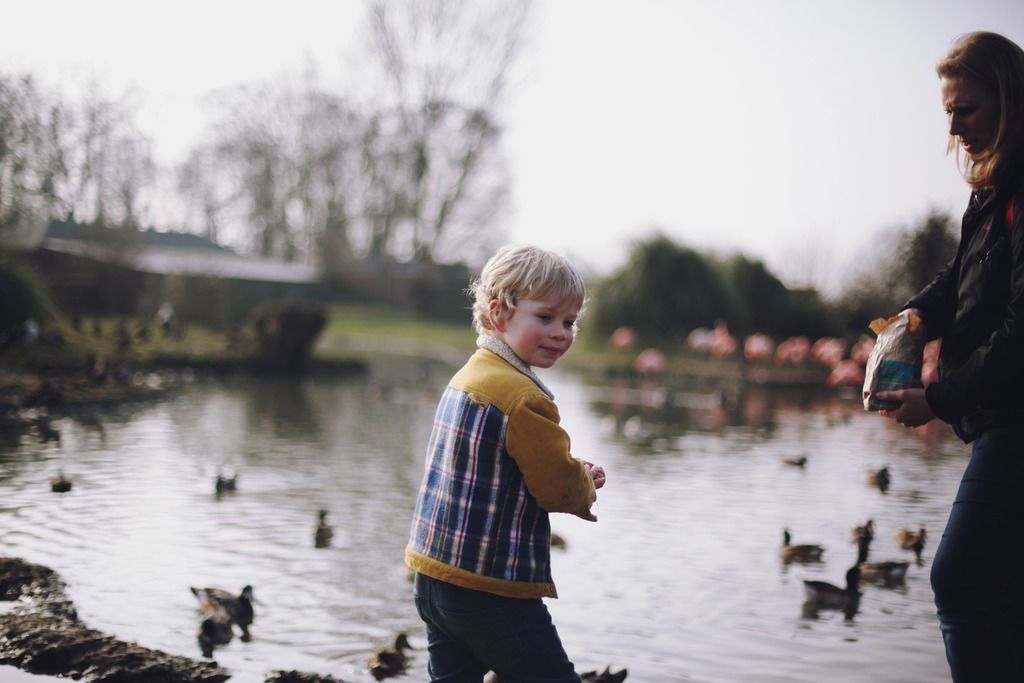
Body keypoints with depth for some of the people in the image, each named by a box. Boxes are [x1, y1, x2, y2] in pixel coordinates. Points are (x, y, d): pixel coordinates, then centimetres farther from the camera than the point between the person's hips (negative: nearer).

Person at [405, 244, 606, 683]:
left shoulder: (468, 376, 11)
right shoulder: (524, 398, -19)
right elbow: (560, 489, -12)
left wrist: (572, 474, 5)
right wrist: (586, 487, 9)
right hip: (490, 588, -9)